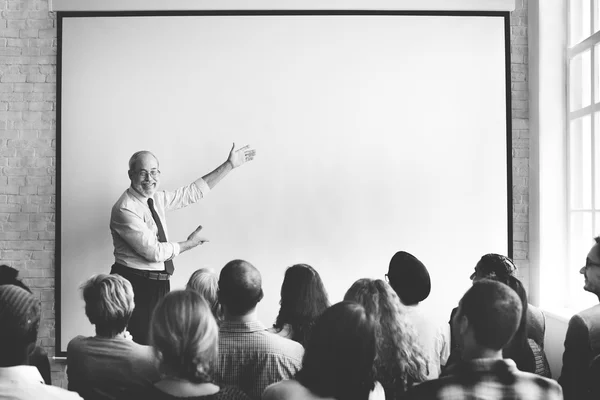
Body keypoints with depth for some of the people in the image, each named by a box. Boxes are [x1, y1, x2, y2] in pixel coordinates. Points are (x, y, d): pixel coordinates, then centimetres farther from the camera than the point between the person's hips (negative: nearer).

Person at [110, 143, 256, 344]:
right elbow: (154, 251, -18)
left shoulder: (156, 198, 7)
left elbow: (193, 192, 13)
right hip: (135, 285, -8)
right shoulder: (125, 210, -17)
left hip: (158, 283, 8)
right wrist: (189, 243, -4)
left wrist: (229, 164, 12)